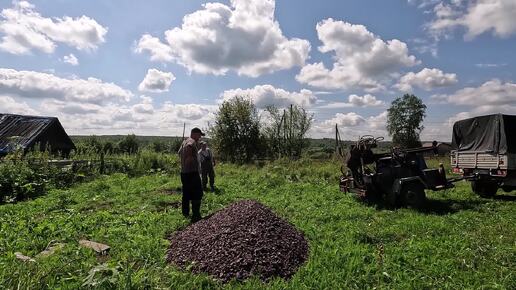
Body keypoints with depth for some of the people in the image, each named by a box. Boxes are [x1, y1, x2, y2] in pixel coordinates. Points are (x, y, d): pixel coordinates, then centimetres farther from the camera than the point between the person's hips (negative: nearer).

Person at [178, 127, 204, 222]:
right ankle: (196, 216, -4)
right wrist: (189, 157, -23)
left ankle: (185, 213, 26)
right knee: (197, 194, -4)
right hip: (192, 172, -10)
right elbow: (188, 146, -34)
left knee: (186, 193, 17)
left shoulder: (184, 141, 16)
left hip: (184, 172, 10)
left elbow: (179, 152, 26)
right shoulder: (192, 142, -13)